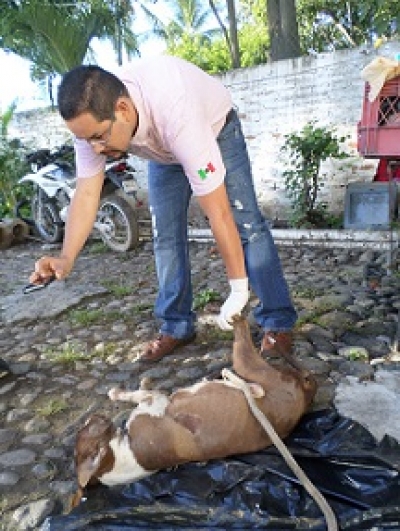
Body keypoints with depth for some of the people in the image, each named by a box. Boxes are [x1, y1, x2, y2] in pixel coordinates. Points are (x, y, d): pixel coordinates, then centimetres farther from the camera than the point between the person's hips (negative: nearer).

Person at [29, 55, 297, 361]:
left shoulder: (175, 114, -46)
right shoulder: (91, 117, -29)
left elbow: (219, 215, -44)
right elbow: (86, 194, -24)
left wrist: (239, 289, -40)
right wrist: (66, 258, -38)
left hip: (216, 130, -4)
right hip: (163, 150, 5)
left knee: (246, 222, -15)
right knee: (166, 235, -3)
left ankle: (278, 323, -6)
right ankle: (177, 327, 8)